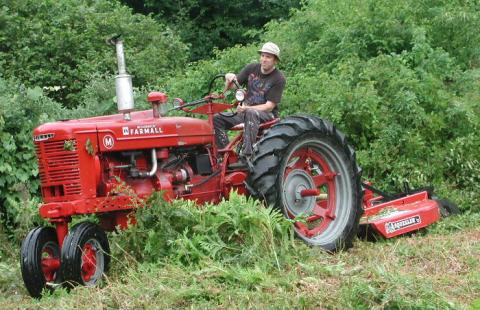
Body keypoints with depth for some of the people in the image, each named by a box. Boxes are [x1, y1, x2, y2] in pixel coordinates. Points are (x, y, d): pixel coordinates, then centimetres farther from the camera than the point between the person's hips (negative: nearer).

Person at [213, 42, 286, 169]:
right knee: (217, 119, -15)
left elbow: (269, 106, -16)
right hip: (245, 111, 6)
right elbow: (229, 88, 3)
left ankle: (246, 157, -47)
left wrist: (247, 109, -28)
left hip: (267, 115, -6)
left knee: (251, 114, -40)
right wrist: (229, 78, -21)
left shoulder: (279, 79, -10)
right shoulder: (252, 68, 4)